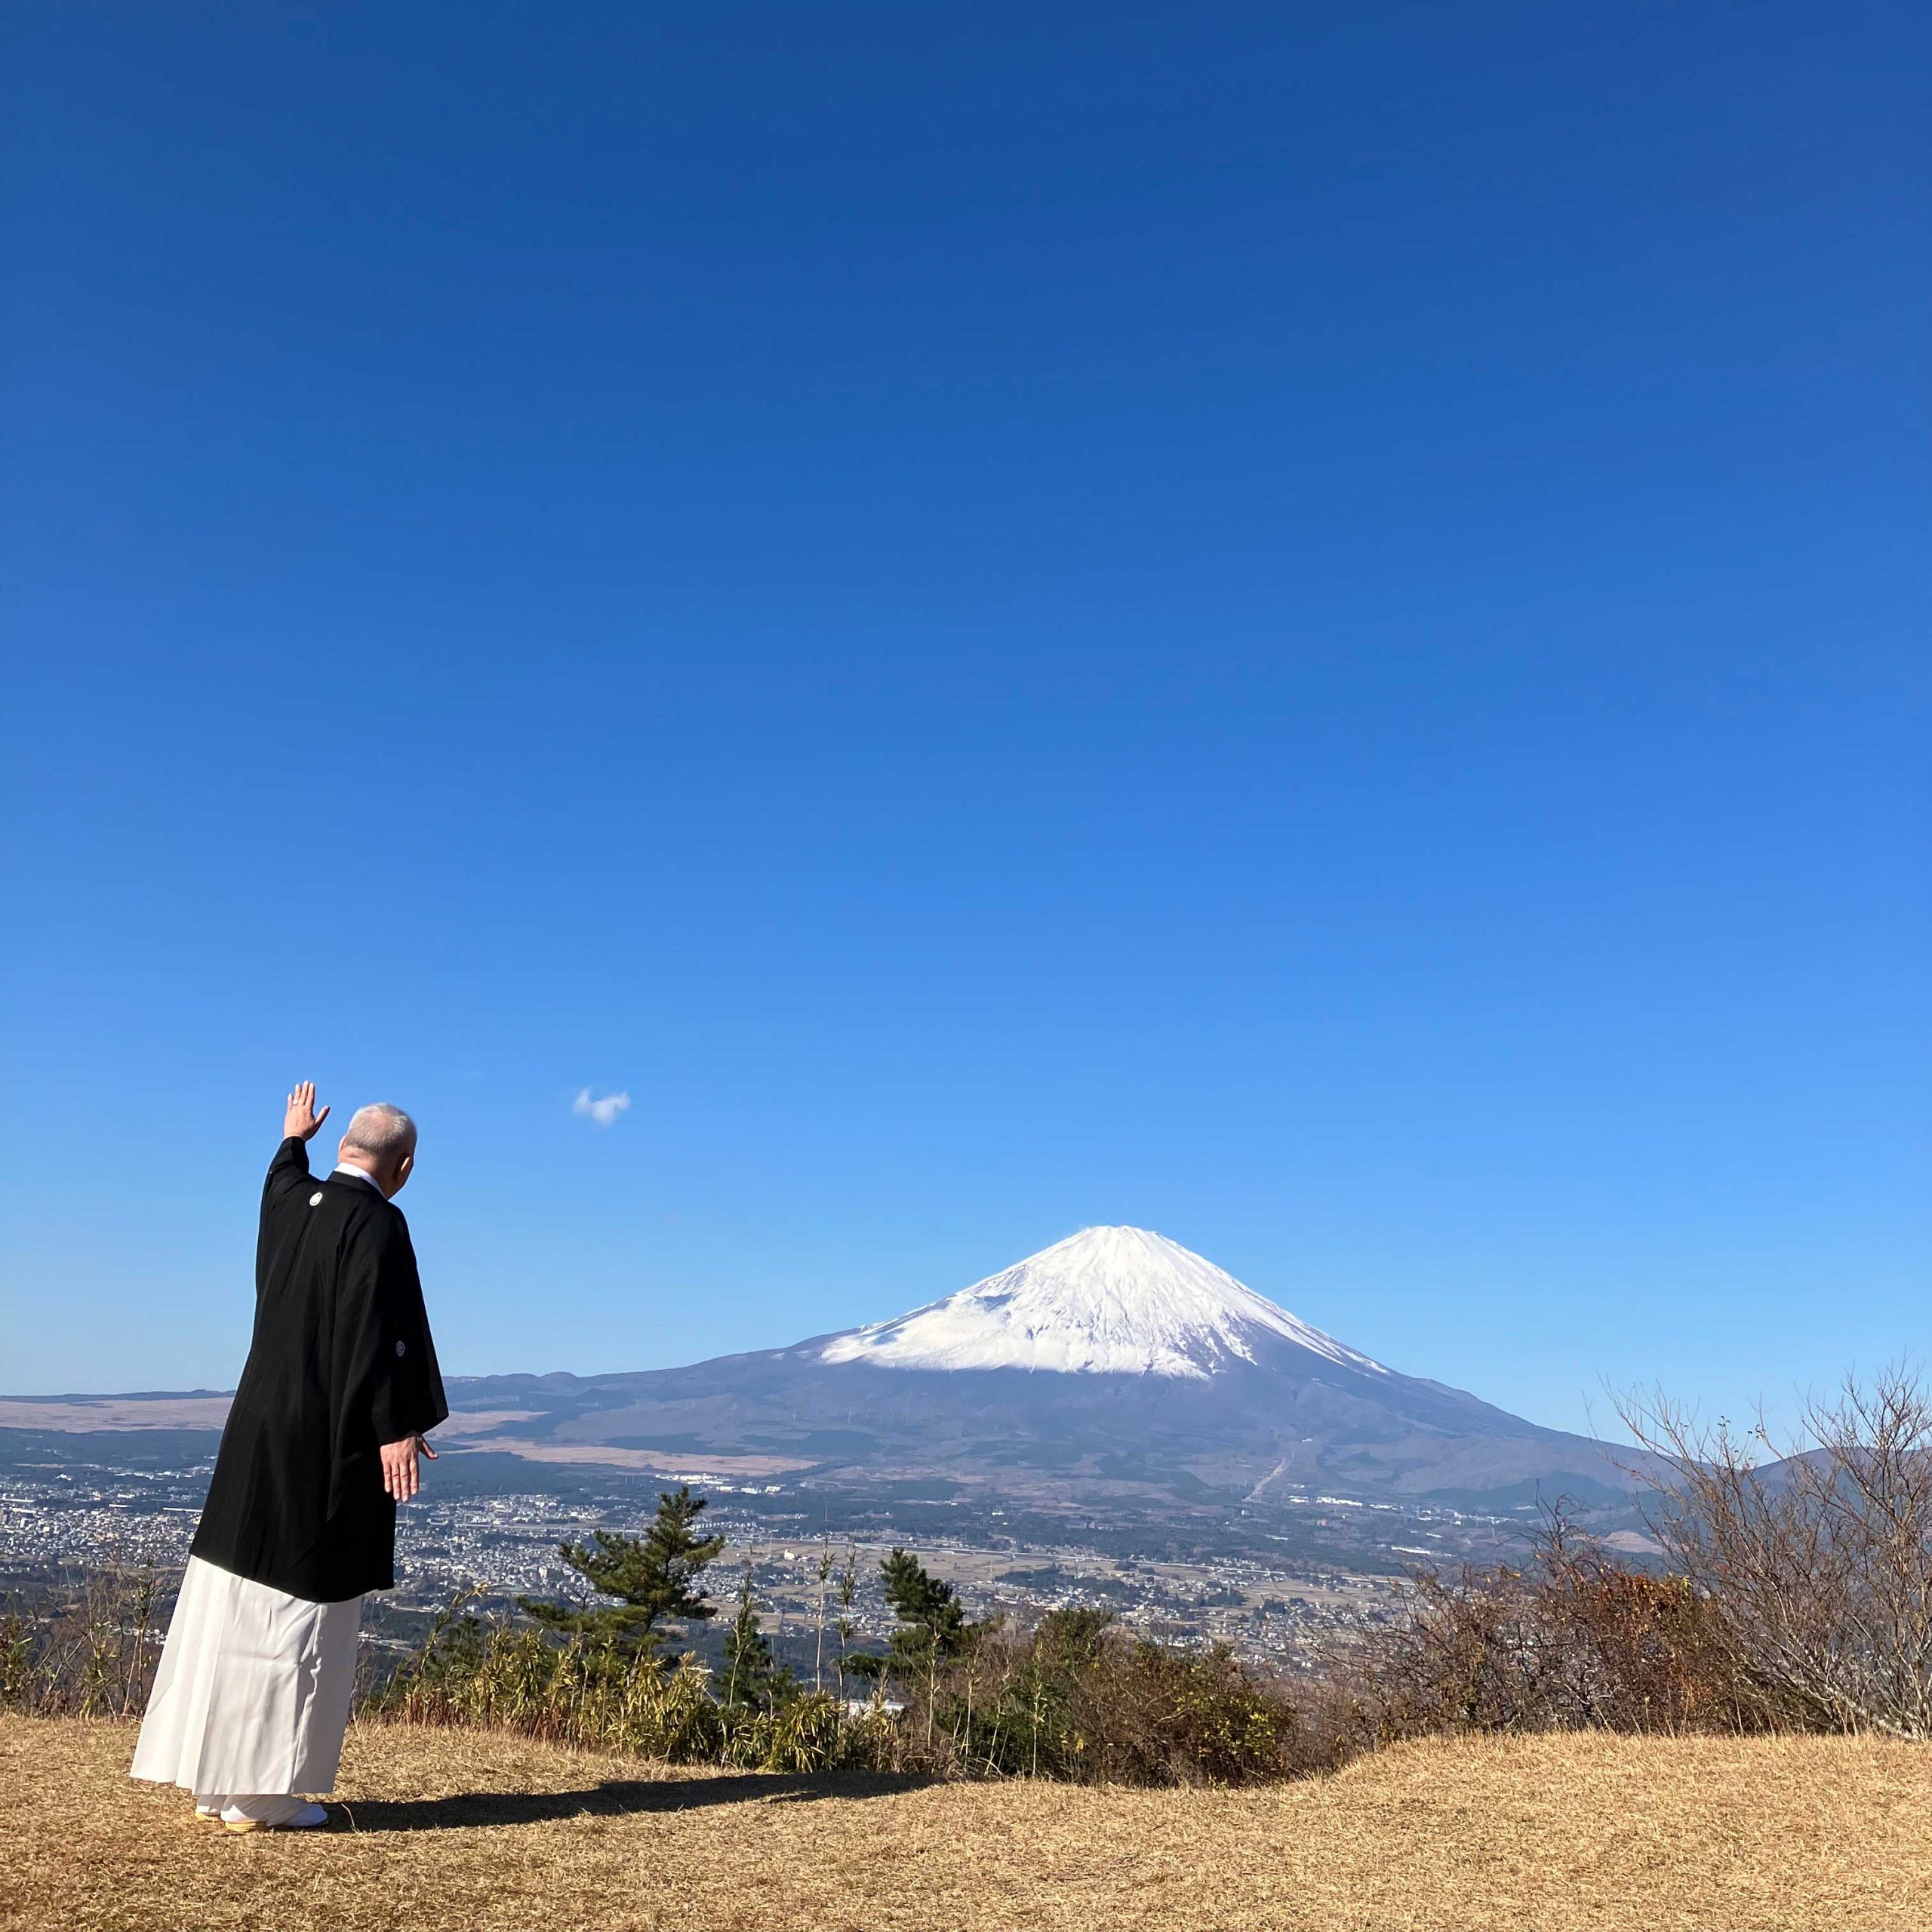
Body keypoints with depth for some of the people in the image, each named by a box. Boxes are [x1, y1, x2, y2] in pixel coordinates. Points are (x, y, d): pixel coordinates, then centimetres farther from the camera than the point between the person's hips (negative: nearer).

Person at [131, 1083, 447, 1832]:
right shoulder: (376, 1223, -15)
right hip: (328, 1441, -8)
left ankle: (214, 1779, 21)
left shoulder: (293, 1201, 8)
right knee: (299, 1607, -1)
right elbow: (377, 1332, -23)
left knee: (234, 1600, 12)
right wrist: (395, 1428, -23)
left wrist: (293, 1140, 53)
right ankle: (261, 1792, 4)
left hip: (260, 1430, 8)